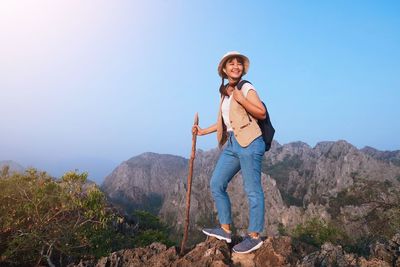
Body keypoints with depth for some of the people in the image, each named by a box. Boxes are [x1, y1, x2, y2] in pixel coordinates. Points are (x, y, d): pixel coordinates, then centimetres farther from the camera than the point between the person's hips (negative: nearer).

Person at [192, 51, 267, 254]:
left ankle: (254, 236, 12)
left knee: (252, 190, -1)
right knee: (216, 184, 8)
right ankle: (225, 230, 20)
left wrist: (241, 99, -16)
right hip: (231, 144, 8)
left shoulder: (246, 88, -2)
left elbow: (262, 113, -9)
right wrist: (203, 131, 25)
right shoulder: (225, 92, 19)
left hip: (248, 143, -8)